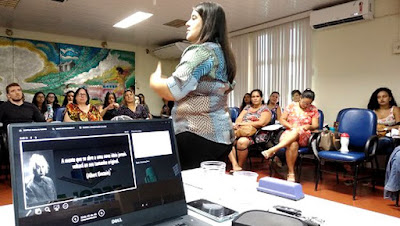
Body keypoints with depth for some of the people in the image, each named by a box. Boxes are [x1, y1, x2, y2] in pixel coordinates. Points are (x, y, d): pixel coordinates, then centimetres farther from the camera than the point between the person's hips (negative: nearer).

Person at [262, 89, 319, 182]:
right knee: (293, 144, -37)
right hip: (289, 133, 0)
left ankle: (272, 150, -46)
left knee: (296, 132, -38)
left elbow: (315, 125, 5)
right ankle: (291, 173, -29)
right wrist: (291, 126, -10)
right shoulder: (292, 106, 10)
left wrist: (307, 126, -18)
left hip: (303, 136, 0)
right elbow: (282, 120, 8)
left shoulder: (313, 110, 10)